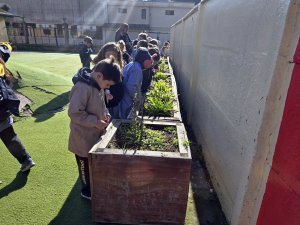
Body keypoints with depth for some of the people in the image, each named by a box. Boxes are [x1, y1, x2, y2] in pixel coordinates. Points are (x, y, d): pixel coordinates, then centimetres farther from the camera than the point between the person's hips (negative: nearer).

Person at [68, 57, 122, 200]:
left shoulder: (98, 85, 0)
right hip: (84, 137, -8)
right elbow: (74, 112, -28)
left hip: (96, 134, 8)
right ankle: (87, 190, 36)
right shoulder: (82, 87, -28)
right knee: (86, 165, 14)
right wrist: (95, 122, -25)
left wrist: (105, 114, -3)